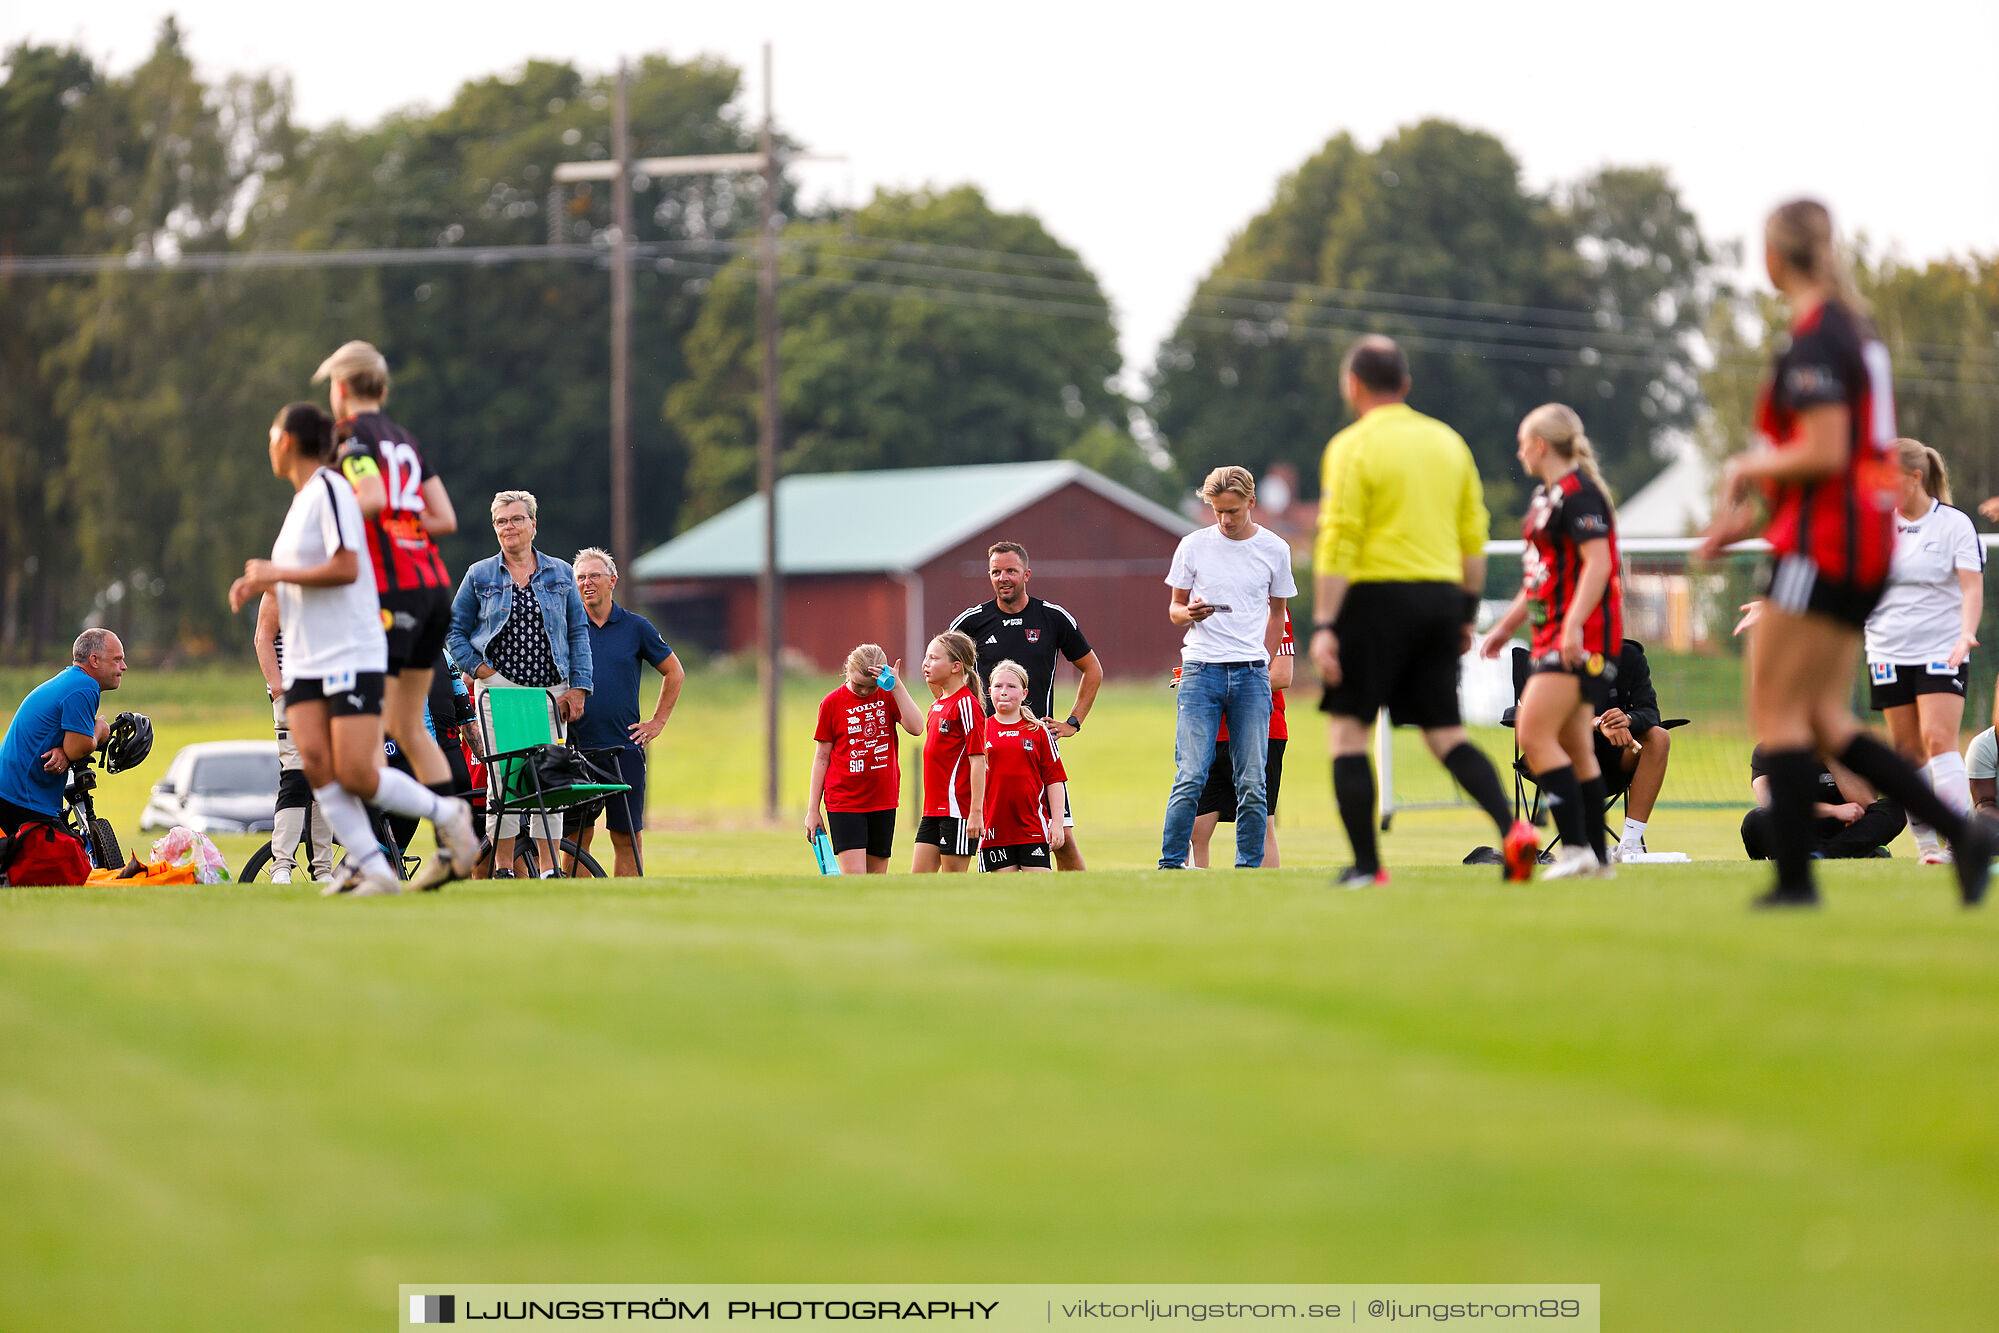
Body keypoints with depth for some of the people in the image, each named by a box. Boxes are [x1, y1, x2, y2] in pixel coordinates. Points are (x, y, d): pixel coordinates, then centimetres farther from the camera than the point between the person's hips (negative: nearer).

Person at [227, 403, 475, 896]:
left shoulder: (330, 489, -11)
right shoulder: (302, 498, 18)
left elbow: (345, 569, -20)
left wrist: (277, 574, -13)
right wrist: (261, 585, 12)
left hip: (352, 655, -9)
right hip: (305, 661, 9)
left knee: (355, 775, -14)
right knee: (315, 761, -12)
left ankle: (447, 815, 8)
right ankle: (372, 869, -13)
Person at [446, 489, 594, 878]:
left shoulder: (560, 574, 12)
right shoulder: (479, 576, 8)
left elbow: (578, 632, 11)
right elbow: (455, 631, 11)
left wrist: (579, 687, 2)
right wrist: (478, 668, -3)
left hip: (551, 690, 2)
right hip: (499, 686, -2)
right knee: (503, 777, -9)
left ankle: (549, 868, 3)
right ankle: (503, 867, -4)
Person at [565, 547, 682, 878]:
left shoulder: (636, 627, 6)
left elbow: (674, 673, 16)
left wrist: (658, 722, 9)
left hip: (625, 747, 0)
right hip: (576, 746, 0)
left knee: (628, 836, 0)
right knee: (577, 834, -1)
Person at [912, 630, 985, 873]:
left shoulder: (966, 704, -12)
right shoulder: (938, 705, 14)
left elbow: (977, 760, -16)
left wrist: (975, 813, -20)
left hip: (957, 808, -9)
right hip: (934, 808, 9)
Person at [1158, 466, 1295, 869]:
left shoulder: (1274, 549, 7)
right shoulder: (1194, 545, 4)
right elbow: (1174, 607, 12)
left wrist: (1263, 667, 13)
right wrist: (1189, 613, -11)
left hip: (1251, 673, 1)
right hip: (1201, 669, -1)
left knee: (1252, 783, -2)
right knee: (1191, 777, -11)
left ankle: (1248, 869, 3)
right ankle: (1170, 865, -6)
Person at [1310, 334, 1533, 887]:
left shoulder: (1352, 447, -6)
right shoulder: (1448, 442, 12)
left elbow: (1338, 542, -13)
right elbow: (1474, 538, 13)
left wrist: (1324, 626, -14)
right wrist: (1466, 616, 19)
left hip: (1377, 597, -6)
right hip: (1440, 598, 6)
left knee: (1348, 728, 3)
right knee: (1446, 733, 9)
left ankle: (1366, 863, -3)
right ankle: (1510, 826, -12)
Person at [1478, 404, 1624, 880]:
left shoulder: (1578, 493, -12)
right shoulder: (1546, 496, 20)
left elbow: (1598, 563, -21)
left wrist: (1574, 625, -30)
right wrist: (1507, 623, 32)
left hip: (1581, 636, -10)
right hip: (1554, 636, 10)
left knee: (1535, 734, -16)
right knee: (1575, 749, 9)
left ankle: (1577, 848, -19)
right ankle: (1597, 858, 10)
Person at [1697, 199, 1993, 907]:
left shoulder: (1814, 340, -15)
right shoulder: (1854, 331, 16)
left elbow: (1824, 454, -22)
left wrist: (1747, 469, -5)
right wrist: (1751, 516, 20)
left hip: (1823, 544, -9)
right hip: (1866, 539, 9)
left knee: (1775, 713, -2)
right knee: (1824, 719, 10)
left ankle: (1794, 877, -3)